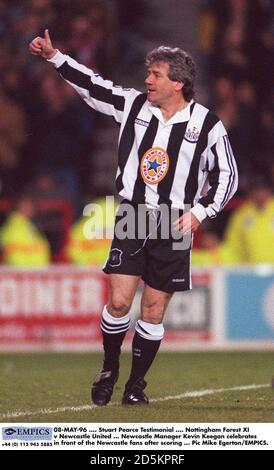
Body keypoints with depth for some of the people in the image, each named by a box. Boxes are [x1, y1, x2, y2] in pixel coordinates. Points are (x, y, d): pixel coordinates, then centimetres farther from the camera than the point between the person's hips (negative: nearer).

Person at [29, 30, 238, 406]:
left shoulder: (206, 124, -5)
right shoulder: (134, 104, 2)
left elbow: (227, 175, 3)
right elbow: (92, 86, 11)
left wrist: (200, 212, -8)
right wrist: (53, 56, 5)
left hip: (174, 223, -1)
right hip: (132, 216, 1)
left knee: (153, 310, 2)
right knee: (119, 301, -9)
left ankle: (137, 383, 17)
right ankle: (109, 369, 15)